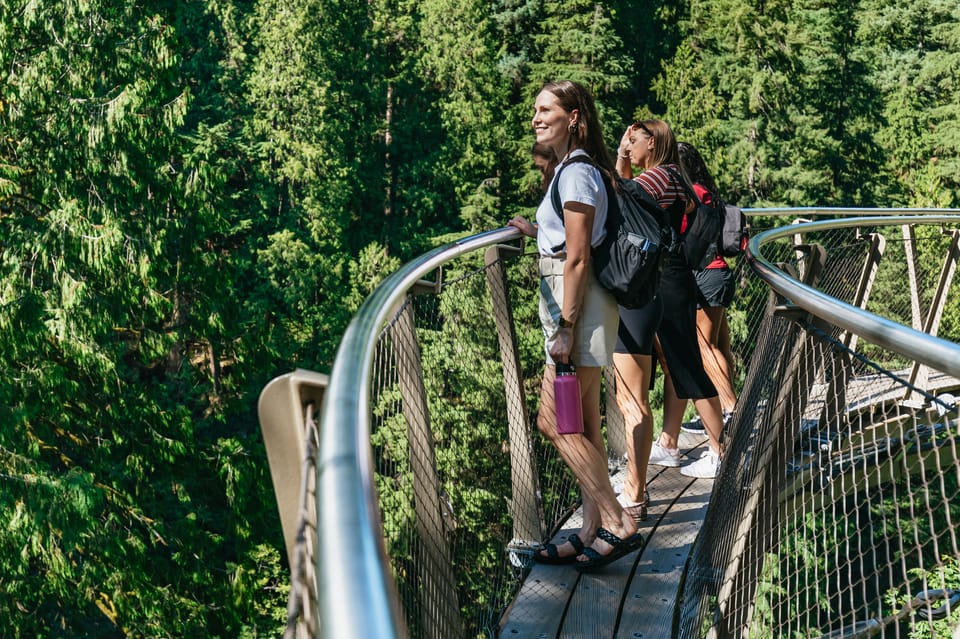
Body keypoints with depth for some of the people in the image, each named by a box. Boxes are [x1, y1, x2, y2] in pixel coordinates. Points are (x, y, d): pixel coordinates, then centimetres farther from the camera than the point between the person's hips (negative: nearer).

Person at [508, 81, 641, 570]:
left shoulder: (576, 172, -14)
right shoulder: (575, 168, 16)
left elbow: (577, 259, -19)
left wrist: (564, 327, -20)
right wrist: (537, 232, 20)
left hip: (577, 302, -10)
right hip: (576, 305, 10)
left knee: (554, 421, -7)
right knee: (583, 428, 11)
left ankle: (618, 524, -3)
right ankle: (593, 532, 16)